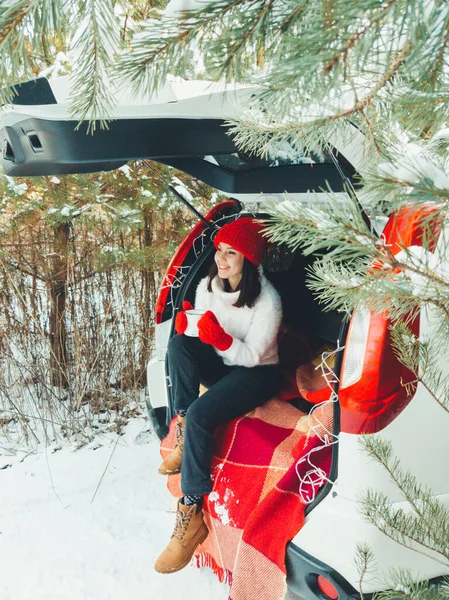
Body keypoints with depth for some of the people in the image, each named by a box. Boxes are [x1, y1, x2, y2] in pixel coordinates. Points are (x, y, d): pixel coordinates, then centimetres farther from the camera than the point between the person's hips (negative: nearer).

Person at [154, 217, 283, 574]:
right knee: (179, 344, -24)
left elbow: (252, 355, -20)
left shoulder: (268, 300, -20)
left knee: (200, 414, -30)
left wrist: (220, 339, -37)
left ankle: (191, 514, -15)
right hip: (220, 365, 6)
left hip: (256, 374, -6)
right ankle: (185, 436, -13)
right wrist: (187, 325, -19)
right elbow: (202, 336, 4)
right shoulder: (207, 286, -2)